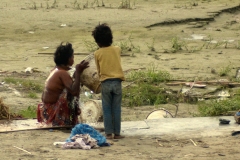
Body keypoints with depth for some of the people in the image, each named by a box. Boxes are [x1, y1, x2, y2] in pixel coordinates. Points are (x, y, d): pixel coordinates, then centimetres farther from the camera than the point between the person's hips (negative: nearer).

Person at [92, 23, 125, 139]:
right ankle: (117, 133, 4)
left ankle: (108, 133, 2)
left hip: (105, 82, -2)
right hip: (117, 81, 2)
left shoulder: (97, 53, -1)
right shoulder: (117, 50, 5)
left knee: (107, 110, 4)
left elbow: (98, 70, 5)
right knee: (116, 109, 4)